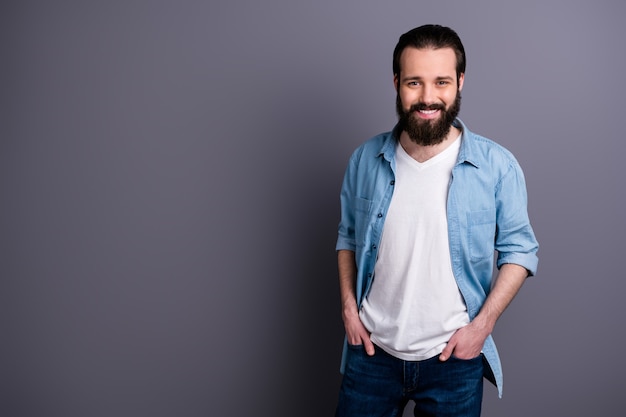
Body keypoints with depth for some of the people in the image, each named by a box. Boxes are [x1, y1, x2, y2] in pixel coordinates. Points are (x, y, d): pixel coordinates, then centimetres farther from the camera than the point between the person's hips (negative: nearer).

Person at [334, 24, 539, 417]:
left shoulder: (497, 166, -11)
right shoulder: (365, 159, -3)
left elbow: (519, 249, -2)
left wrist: (482, 325, -10)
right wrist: (349, 307, 0)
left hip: (454, 357, -1)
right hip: (372, 349, 2)